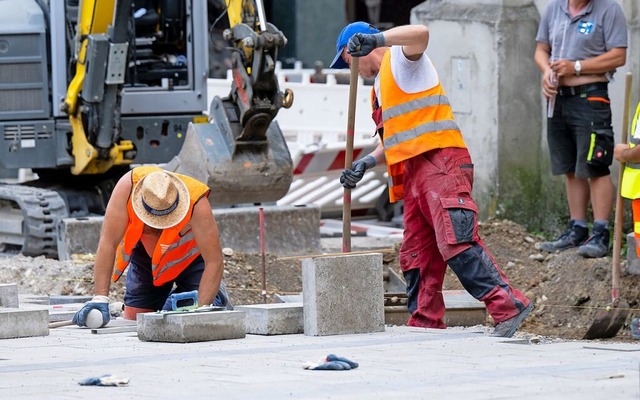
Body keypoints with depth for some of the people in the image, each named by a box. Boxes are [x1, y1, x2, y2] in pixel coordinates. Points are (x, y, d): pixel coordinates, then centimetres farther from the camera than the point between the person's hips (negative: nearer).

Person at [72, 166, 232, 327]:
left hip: (189, 257, -2)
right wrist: (100, 299, -38)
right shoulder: (128, 186, -35)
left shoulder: (197, 202, -38)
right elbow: (108, 243, -33)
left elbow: (214, 261, -34)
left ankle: (216, 298, 19)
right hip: (145, 253, 2)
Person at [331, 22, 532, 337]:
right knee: (416, 255, 7)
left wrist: (376, 39, -32)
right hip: (415, 175, 10)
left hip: (440, 163, -10)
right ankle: (424, 327, 10)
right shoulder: (380, 85, 30)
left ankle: (508, 307, -26)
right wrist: (367, 162, 12)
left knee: (456, 242, -22)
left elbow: (420, 33, -21)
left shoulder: (399, 59, 3)